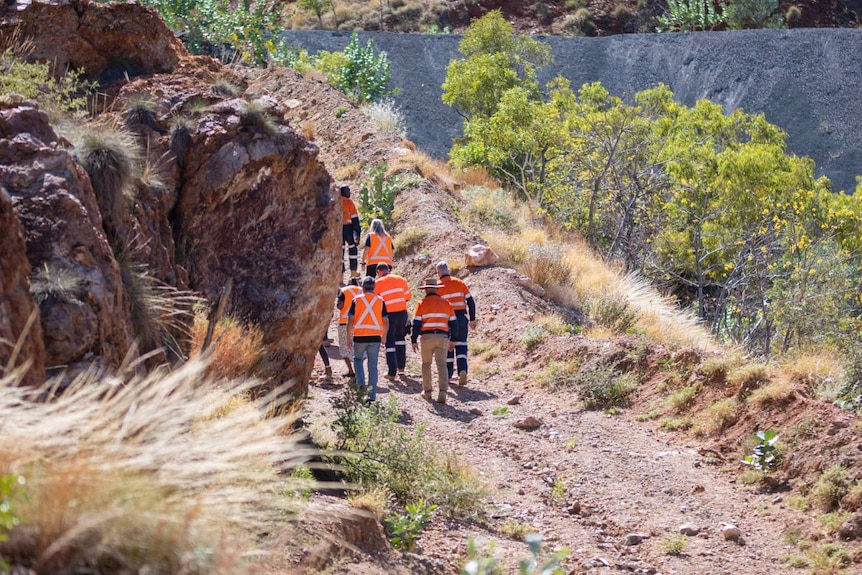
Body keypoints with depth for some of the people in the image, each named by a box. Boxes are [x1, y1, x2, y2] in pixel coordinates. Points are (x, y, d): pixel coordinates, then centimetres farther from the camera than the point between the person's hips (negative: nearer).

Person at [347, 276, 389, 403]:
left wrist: (349, 336, 7)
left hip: (359, 336, -1)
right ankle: (372, 395, 5)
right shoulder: (380, 301, 4)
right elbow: (386, 322, 3)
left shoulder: (357, 300, 0)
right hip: (375, 337, 1)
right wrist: (383, 336, 18)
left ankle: (361, 383, 3)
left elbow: (350, 320, -3)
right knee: (373, 366, 5)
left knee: (357, 359, 22)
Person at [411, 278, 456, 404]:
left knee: (426, 364, 16)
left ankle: (427, 391, 20)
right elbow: (452, 323, 12)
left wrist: (414, 340, 4)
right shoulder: (446, 303, 10)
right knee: (442, 364, -3)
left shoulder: (422, 304, 1)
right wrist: (452, 340, 20)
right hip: (443, 337, 1)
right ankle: (442, 391, -19)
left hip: (427, 337, -1)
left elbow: (416, 323, -3)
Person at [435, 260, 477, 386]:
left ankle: (448, 375, 17)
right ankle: (462, 370, -16)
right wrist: (472, 319, 10)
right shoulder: (459, 283, 5)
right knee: (461, 345, 5)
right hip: (461, 317, 2)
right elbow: (470, 301, 4)